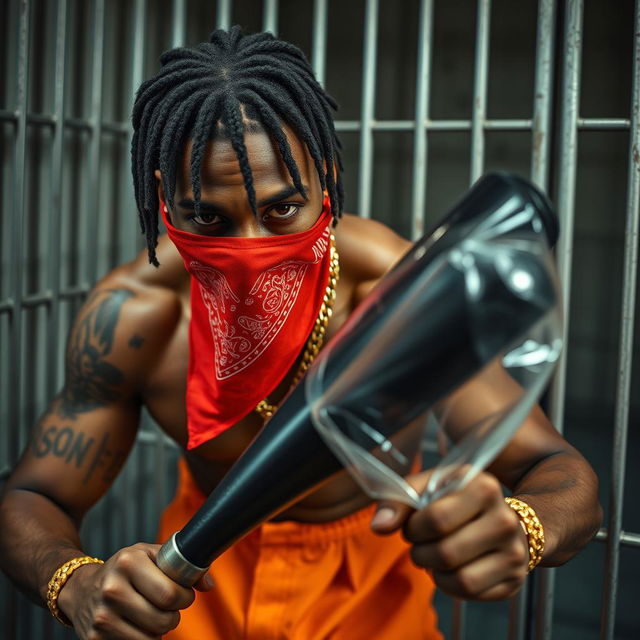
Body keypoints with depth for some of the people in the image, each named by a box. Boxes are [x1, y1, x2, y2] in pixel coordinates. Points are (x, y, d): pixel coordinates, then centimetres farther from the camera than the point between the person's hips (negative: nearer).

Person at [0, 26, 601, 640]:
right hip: (206, 569, 1)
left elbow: (565, 476, -31)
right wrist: (79, 586, -43)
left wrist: (514, 530, -56)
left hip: (370, 568, -1)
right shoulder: (132, 314, -28)